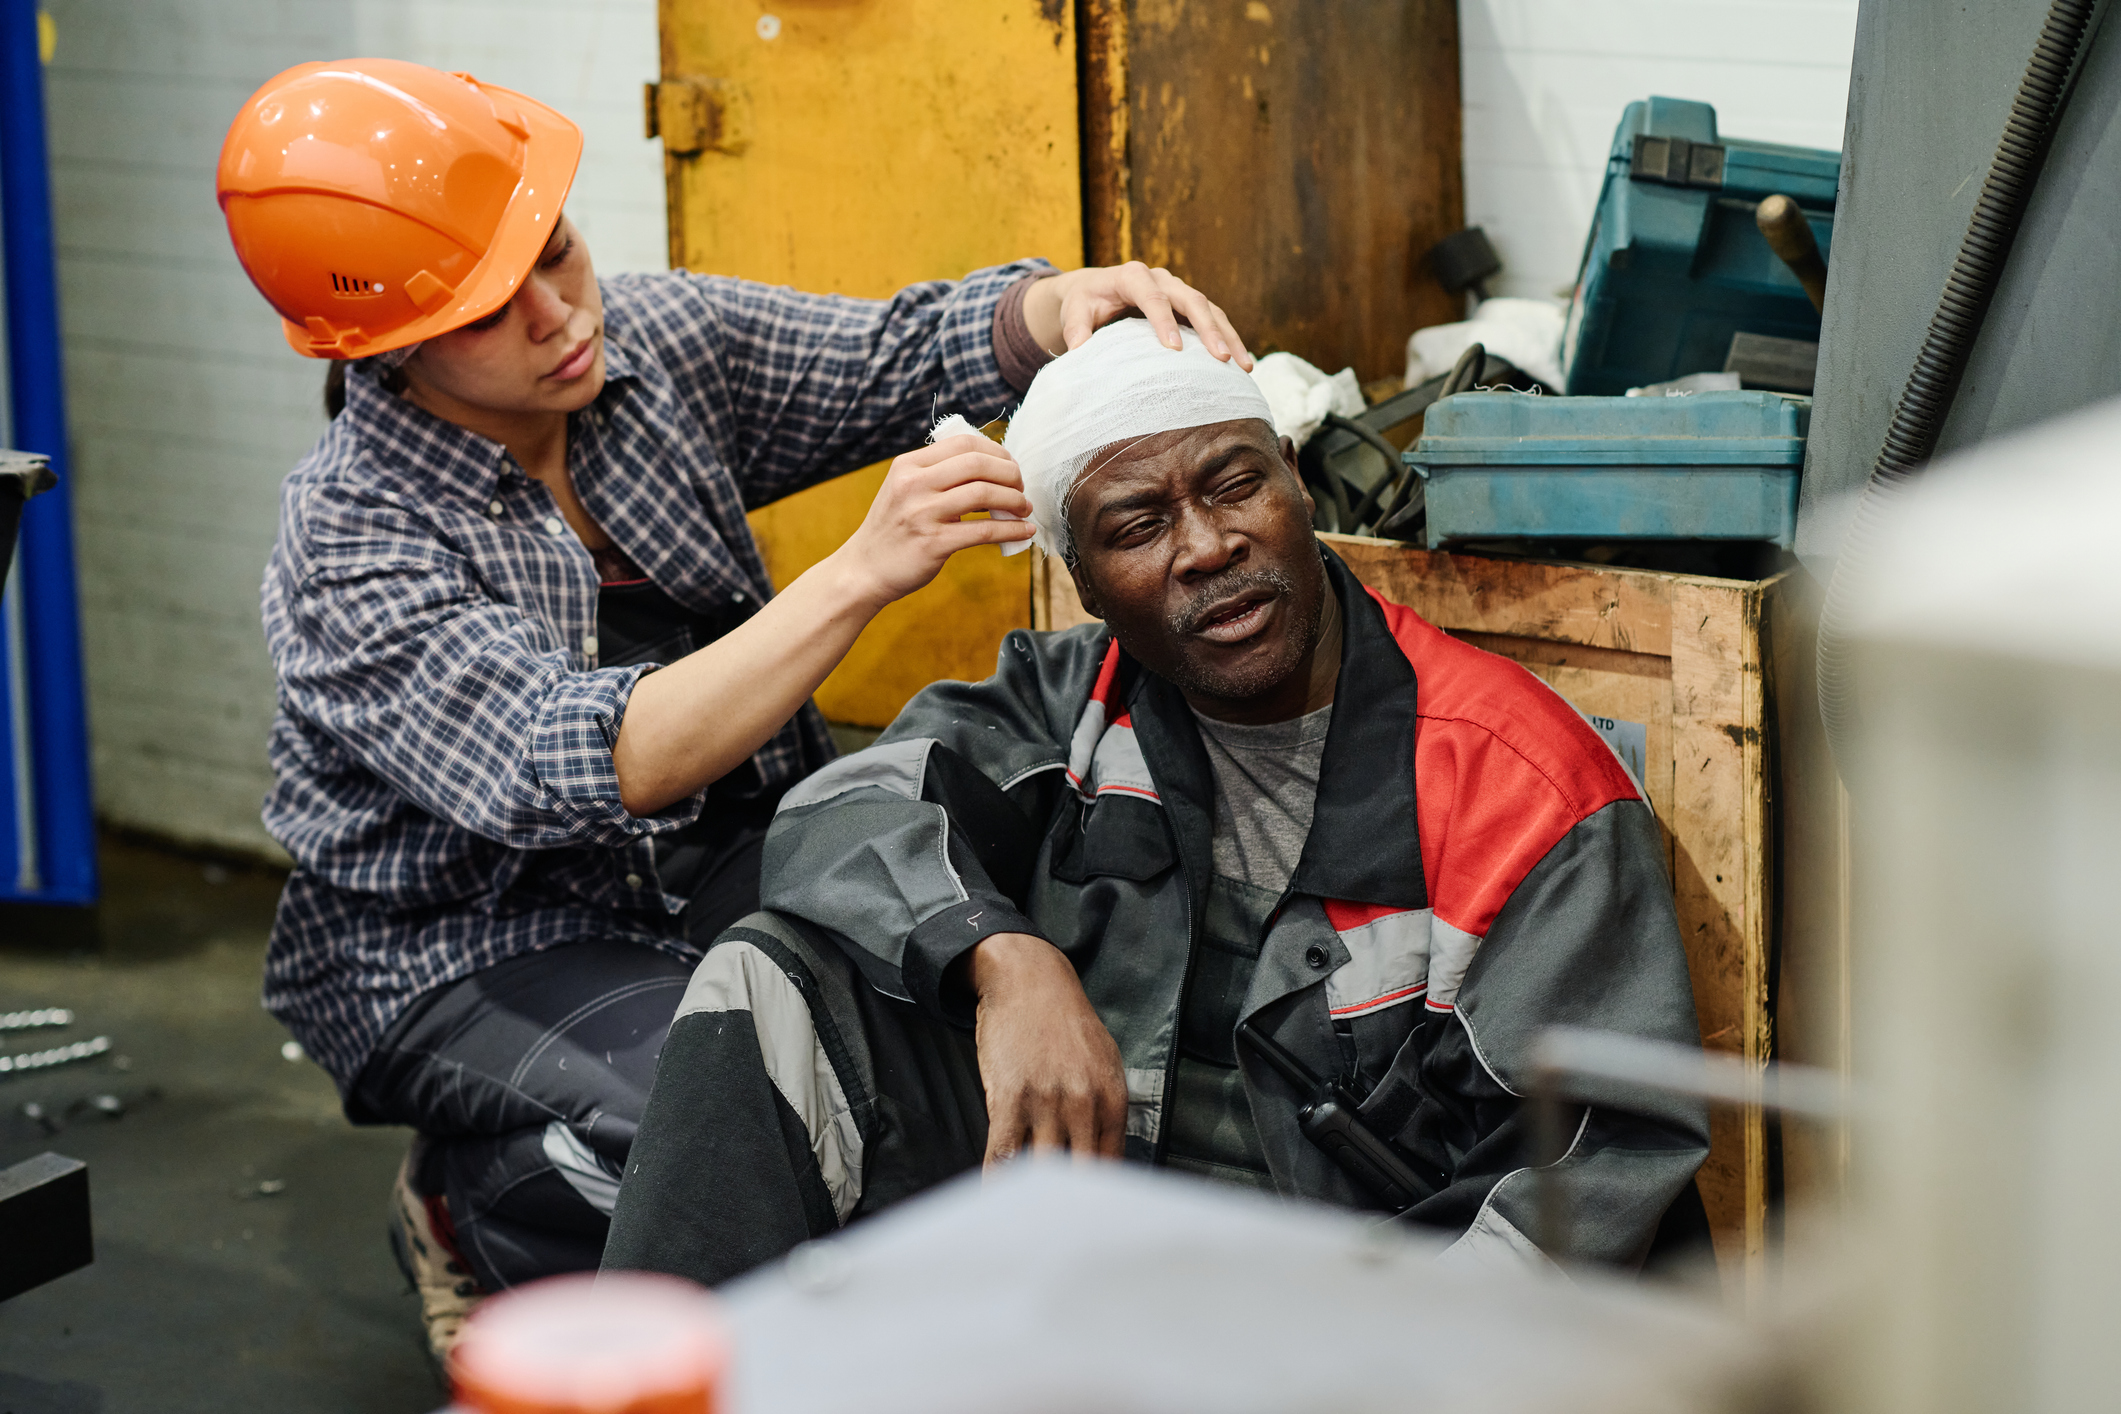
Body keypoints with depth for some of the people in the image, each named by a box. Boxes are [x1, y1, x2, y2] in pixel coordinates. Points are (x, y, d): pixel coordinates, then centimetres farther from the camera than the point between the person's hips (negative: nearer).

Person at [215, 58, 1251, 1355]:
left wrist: (1053, 309, -25)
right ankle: (472, 1210, 2)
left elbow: (894, 362, 0)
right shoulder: (351, 545, -22)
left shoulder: (657, 339, -4)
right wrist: (860, 576, -42)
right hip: (481, 947, -6)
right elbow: (577, 776, -34)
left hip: (735, 856, 6)